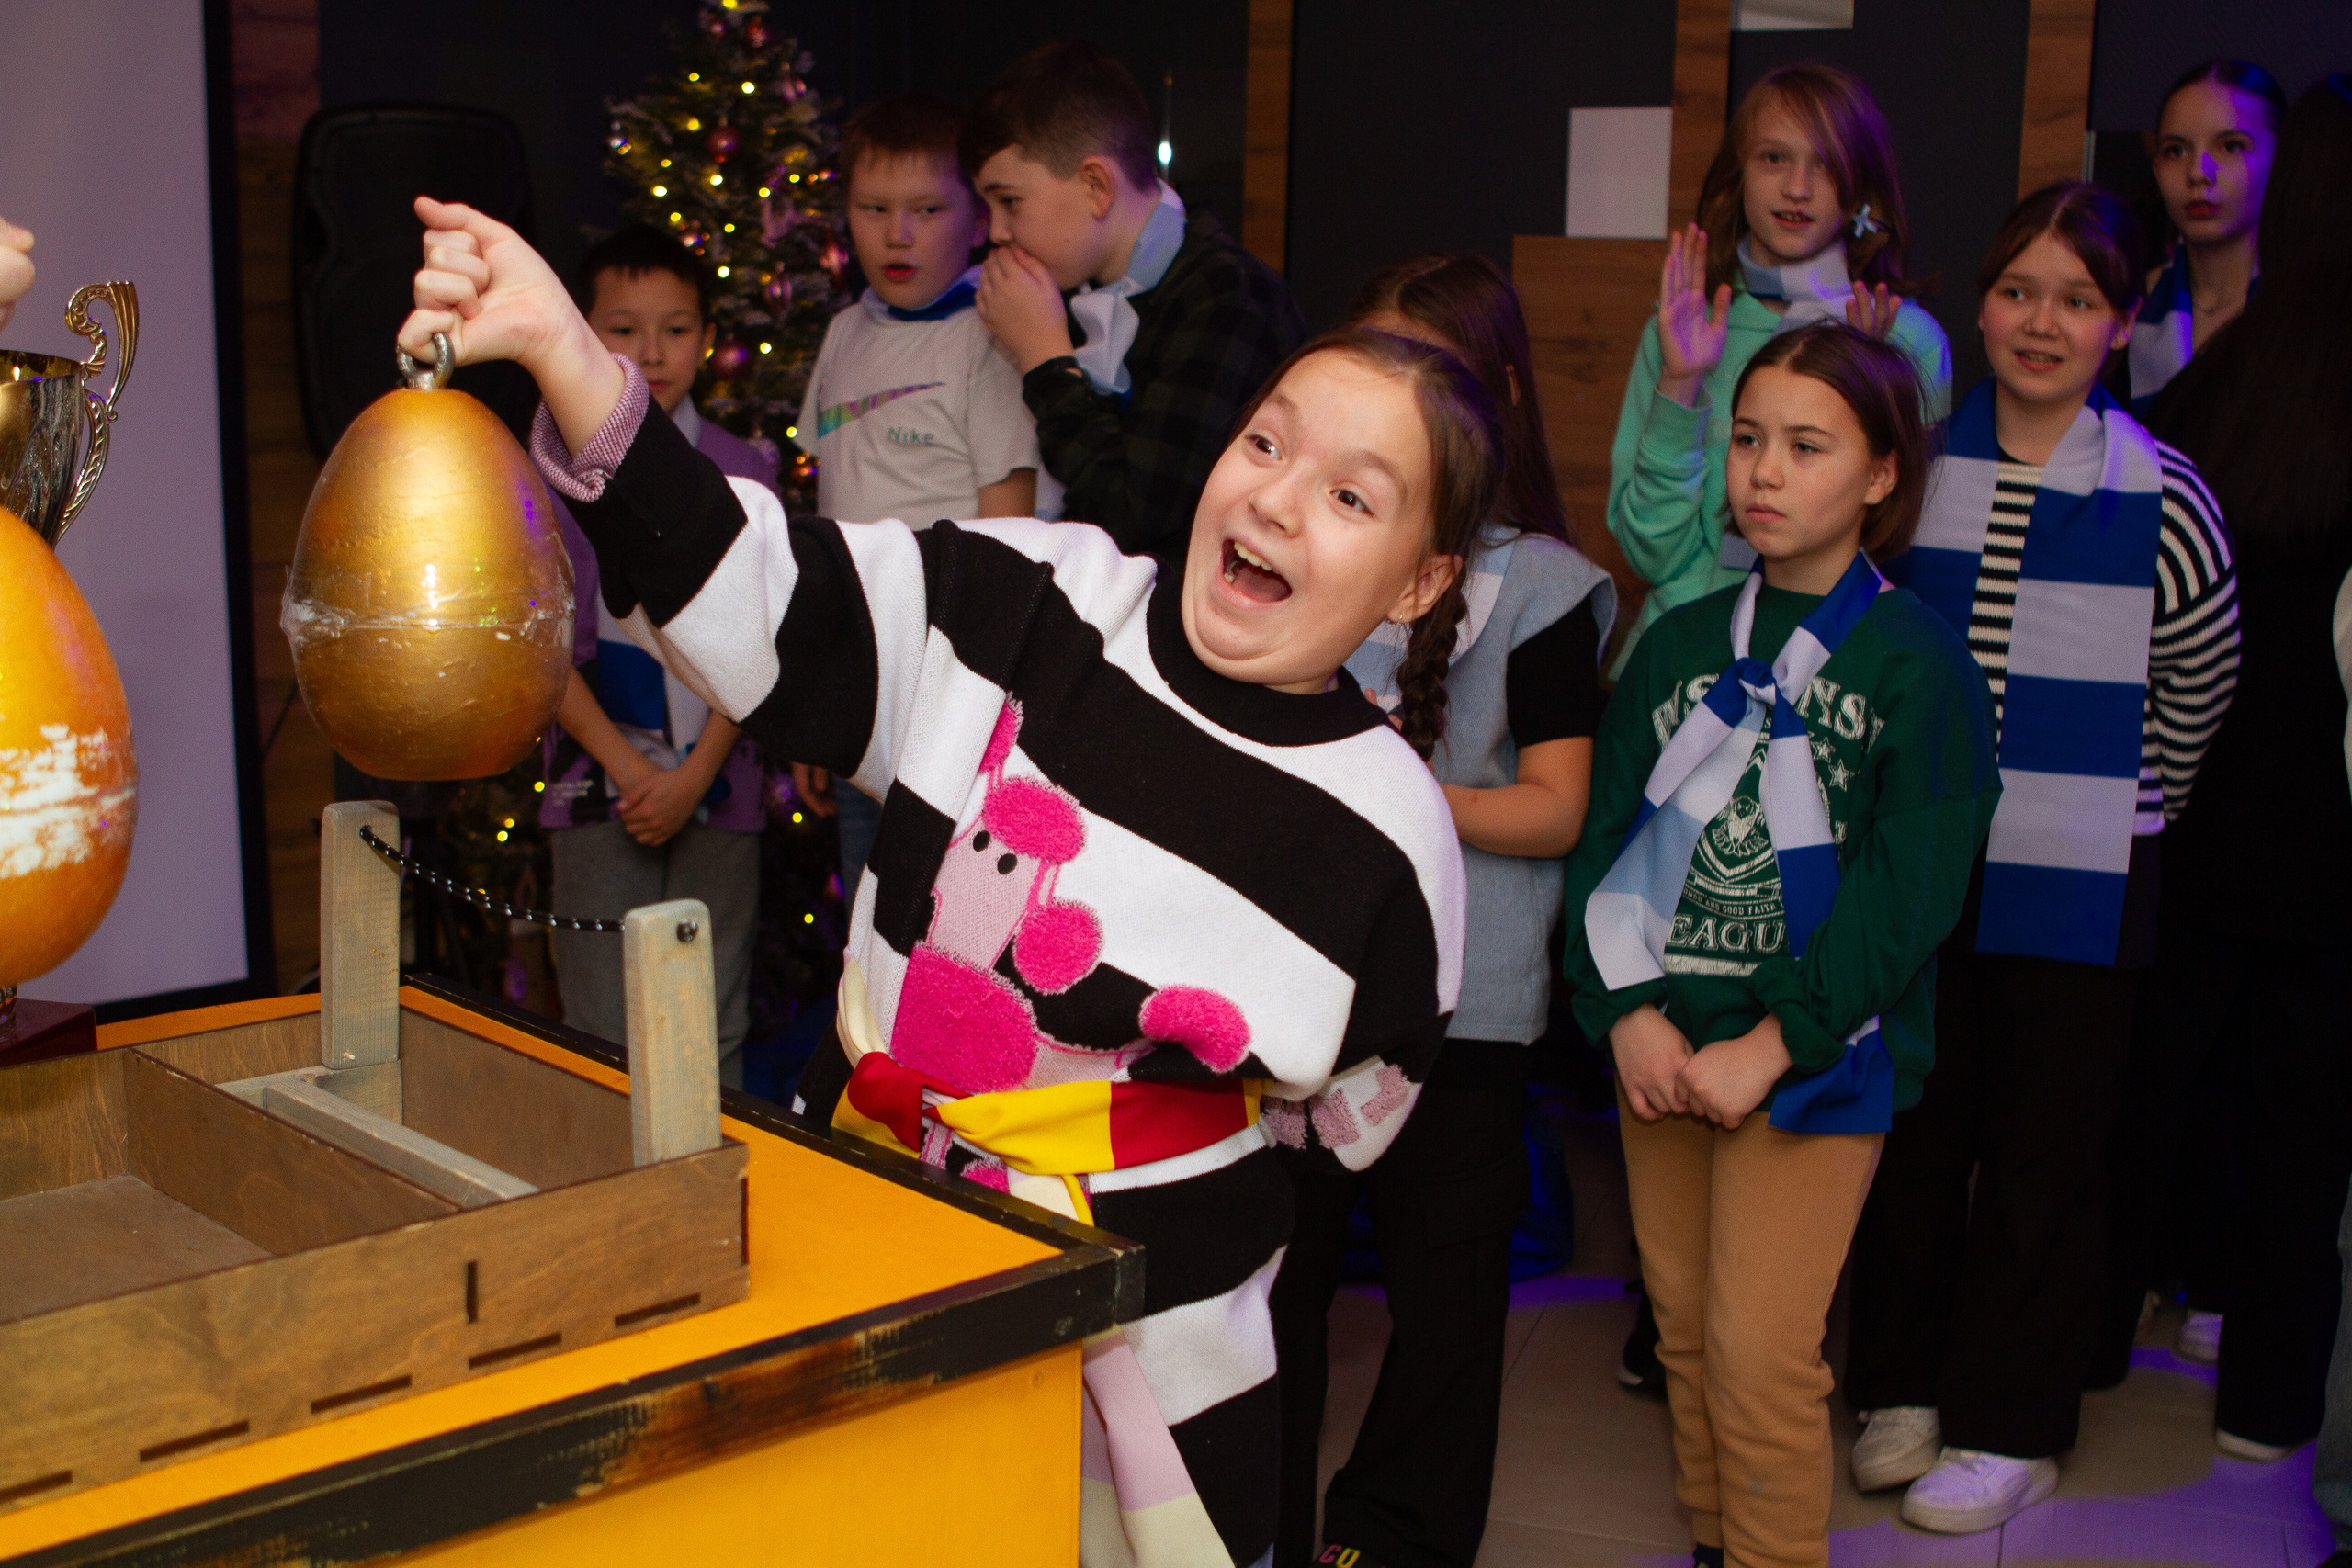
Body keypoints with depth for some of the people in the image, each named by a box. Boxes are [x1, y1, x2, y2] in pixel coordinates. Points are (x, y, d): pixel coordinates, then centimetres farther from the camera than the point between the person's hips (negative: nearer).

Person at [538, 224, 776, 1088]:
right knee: (601, 1028, 1)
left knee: (712, 1021, 5)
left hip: (716, 783, 1)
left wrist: (694, 775, -9)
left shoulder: (740, 472, 5)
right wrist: (627, 766, -9)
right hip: (599, 783, -1)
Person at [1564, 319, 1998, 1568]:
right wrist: (1627, 1012, -9)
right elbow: (1603, 832, 4)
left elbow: (1907, 889, -11)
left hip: (1814, 1056, -4)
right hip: (1658, 1047, 5)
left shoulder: (1916, 663, -5)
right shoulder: (1681, 642, 9)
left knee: (1760, 1353, -5)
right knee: (1684, 1327, 14)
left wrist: (1768, 1046, -16)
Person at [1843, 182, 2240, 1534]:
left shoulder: (2162, 496, -6)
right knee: (1913, 1127, 12)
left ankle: (2010, 1424, 22)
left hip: (2075, 878, -2)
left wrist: (2120, 808, 12)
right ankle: (1905, 1384, 29)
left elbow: (2198, 684, 6)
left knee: (2045, 1146, 7)